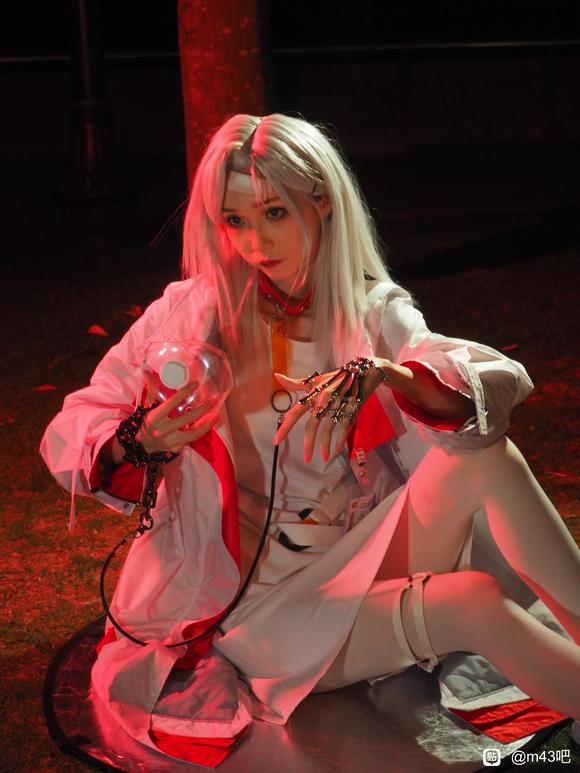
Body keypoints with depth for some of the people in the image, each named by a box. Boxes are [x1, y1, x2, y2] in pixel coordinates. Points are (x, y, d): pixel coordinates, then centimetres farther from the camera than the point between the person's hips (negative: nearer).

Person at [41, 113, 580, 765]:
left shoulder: (373, 314, 1)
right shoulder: (191, 312, -3)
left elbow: (504, 380, -15)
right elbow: (65, 440, -3)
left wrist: (379, 374, -33)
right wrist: (138, 441, -26)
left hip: (362, 563, 3)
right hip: (251, 600, -2)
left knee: (487, 456, -24)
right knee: (476, 600, -27)